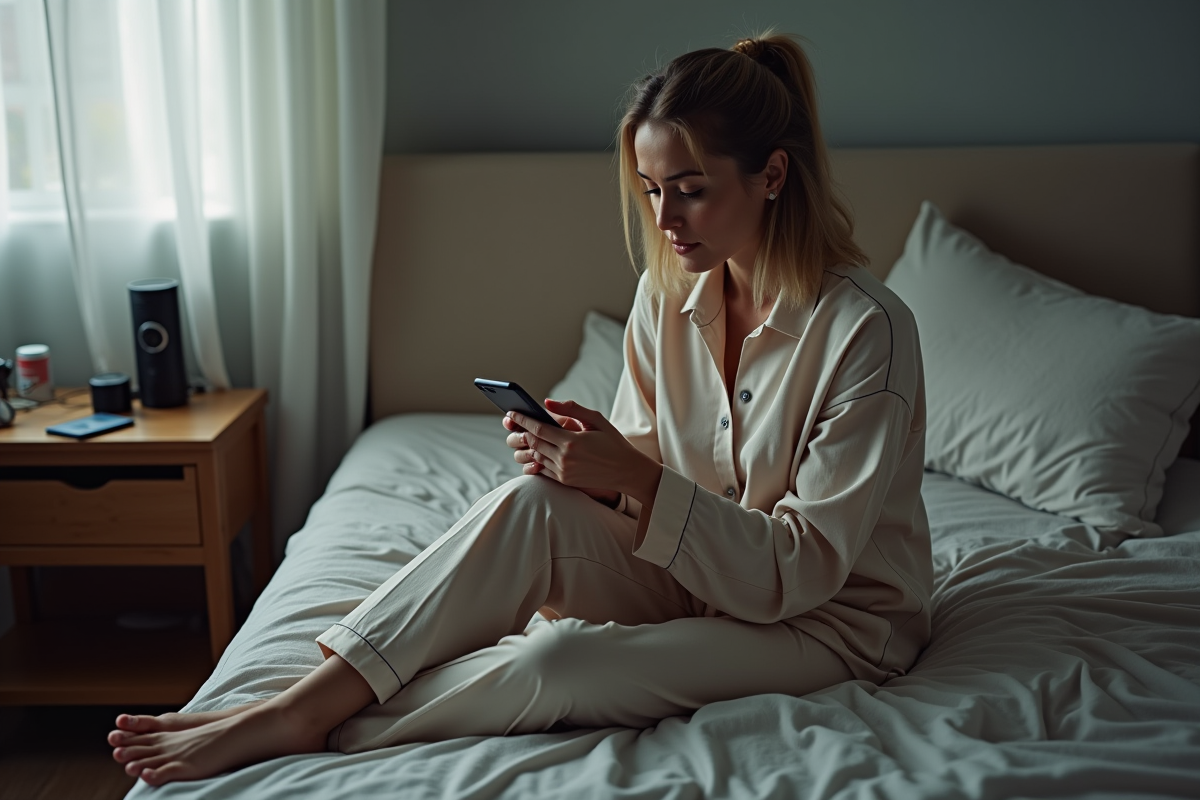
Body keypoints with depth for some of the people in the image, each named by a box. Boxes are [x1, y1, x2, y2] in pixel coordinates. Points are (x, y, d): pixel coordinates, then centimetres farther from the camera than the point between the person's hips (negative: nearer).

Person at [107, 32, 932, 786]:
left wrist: (636, 477, -30)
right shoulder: (670, 293, -3)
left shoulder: (866, 331, -23)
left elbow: (800, 569, -22)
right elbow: (642, 472, 5)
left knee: (560, 659, -30)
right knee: (532, 502, -24)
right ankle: (304, 697, -21)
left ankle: (303, 725, -14)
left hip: (834, 615, -5)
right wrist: (588, 464, -18)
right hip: (696, 572, 5)